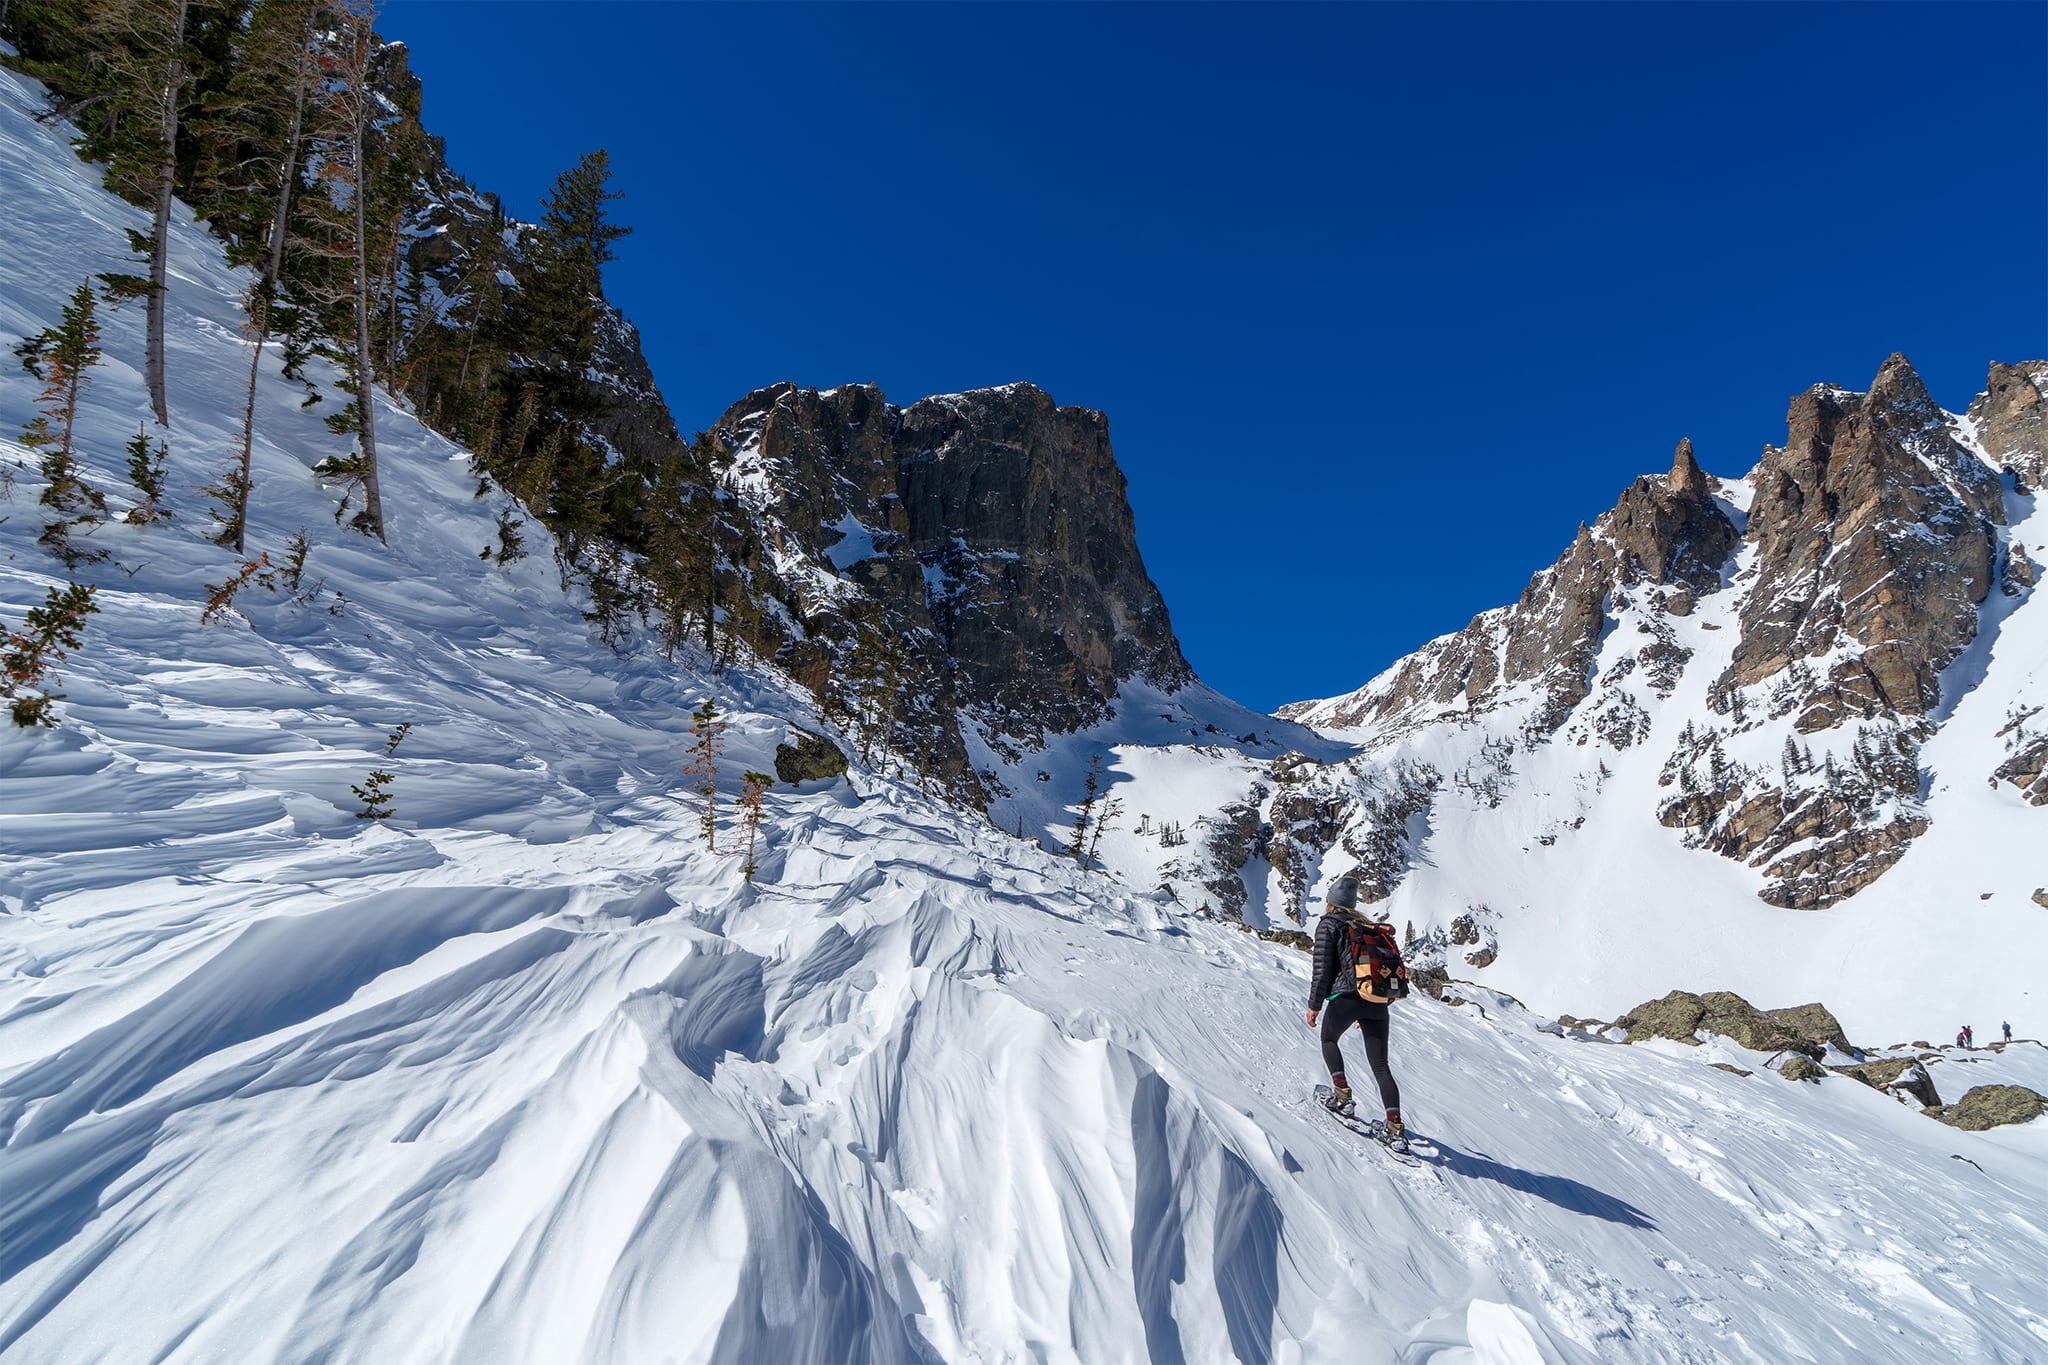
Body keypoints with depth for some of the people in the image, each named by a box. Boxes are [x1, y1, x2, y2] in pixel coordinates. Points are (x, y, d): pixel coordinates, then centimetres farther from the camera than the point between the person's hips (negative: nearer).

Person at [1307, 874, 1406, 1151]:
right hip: (1378, 1001, 5)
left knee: (1329, 1040, 24)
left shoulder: (1328, 924, 2)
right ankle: (1396, 1127, -3)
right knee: (1380, 1066, 7)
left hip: (1345, 996, -5)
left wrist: (1314, 1004, 3)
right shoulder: (1369, 926, 19)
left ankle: (1342, 1094, 11)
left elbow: (1322, 968, -5)